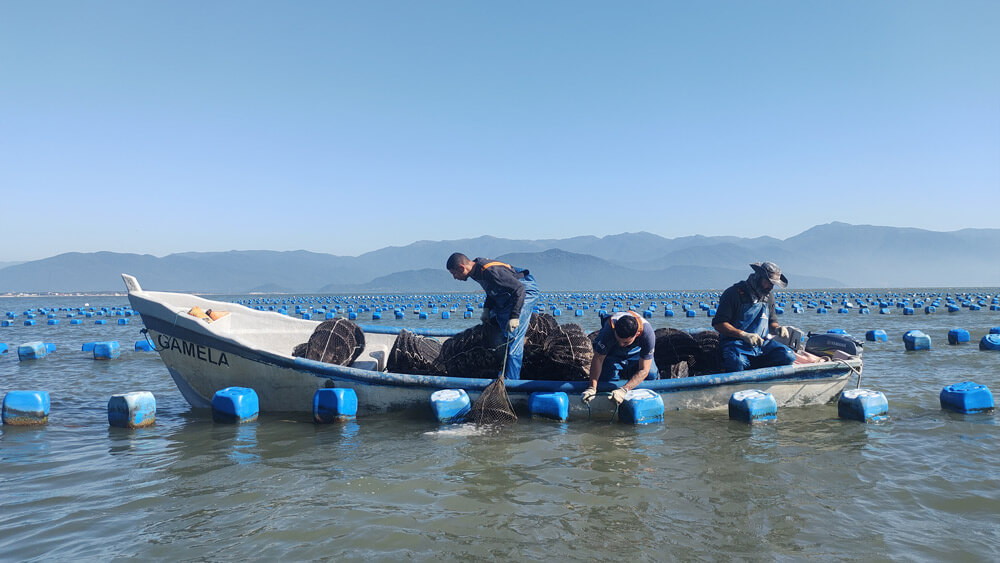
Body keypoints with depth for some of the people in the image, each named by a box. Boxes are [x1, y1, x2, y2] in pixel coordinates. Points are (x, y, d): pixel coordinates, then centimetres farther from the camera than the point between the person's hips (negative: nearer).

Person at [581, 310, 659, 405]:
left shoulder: (648, 333, -39)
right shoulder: (609, 329, -41)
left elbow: (643, 370, -36)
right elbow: (598, 359, -31)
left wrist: (623, 390, -49)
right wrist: (592, 387, -43)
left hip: (636, 351, 0)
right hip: (611, 352, 0)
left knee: (652, 375, -18)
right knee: (606, 378, -19)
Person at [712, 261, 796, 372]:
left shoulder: (769, 297, 15)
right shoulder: (734, 293, -8)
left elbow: (772, 321, 26)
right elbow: (718, 324, -12)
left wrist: (777, 329, 0)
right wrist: (744, 335, -22)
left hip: (762, 342, 6)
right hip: (735, 342, -6)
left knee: (788, 356, -20)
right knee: (736, 363, -39)